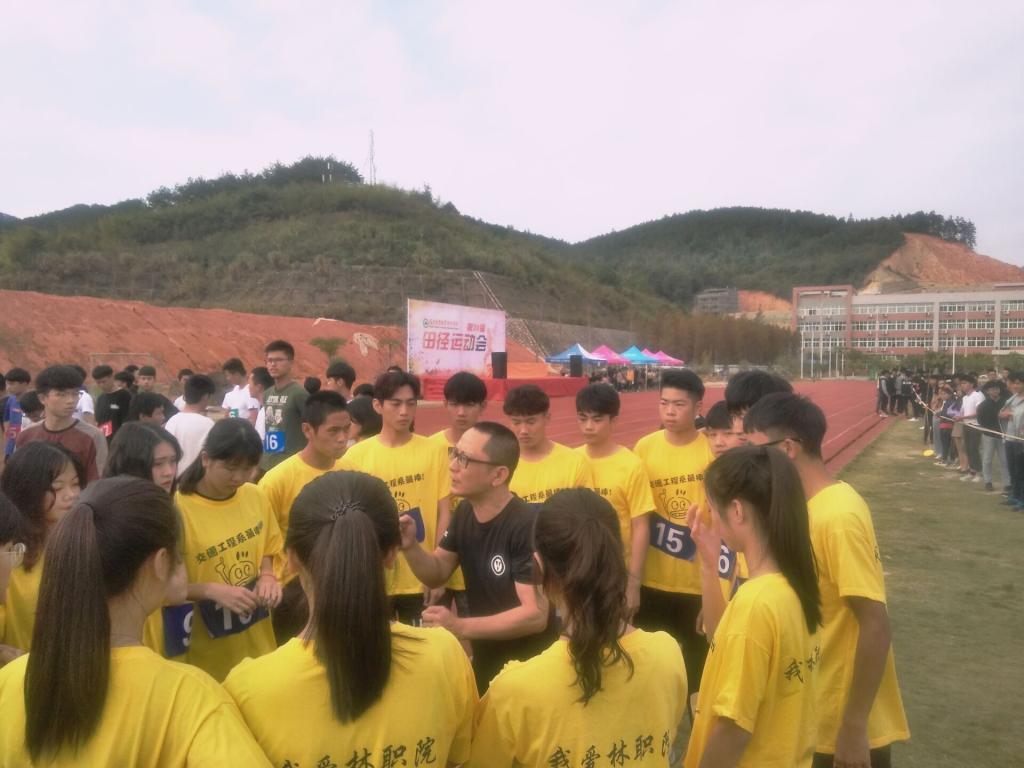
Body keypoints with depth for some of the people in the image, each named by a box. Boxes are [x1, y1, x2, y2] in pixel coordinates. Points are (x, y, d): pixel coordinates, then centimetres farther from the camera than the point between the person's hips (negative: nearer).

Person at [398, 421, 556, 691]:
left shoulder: (527, 525, -27)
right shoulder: (465, 512, -2)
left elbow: (536, 615, -29)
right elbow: (436, 574, 5)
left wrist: (461, 627, -33)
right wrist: (410, 547, -14)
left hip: (528, 666, -7)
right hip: (484, 661, 7)